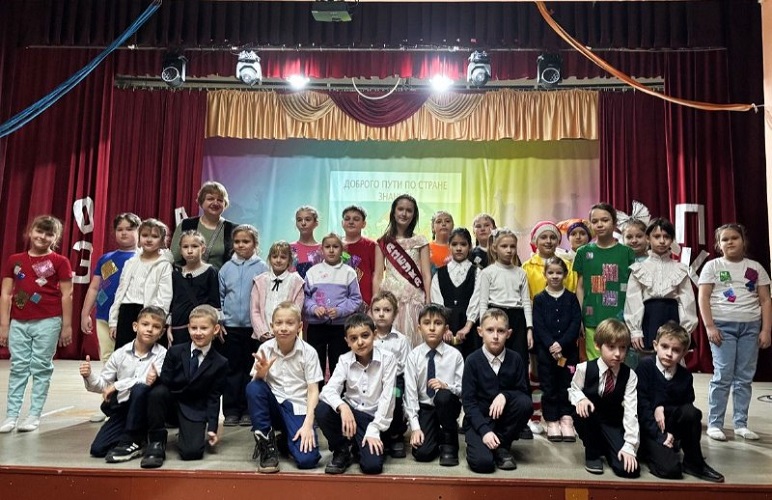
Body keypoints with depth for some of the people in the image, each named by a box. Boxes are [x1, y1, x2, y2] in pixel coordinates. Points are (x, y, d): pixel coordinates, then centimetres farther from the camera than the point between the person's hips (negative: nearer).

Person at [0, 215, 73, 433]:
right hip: (18, 323, 3)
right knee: (18, 368, 7)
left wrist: (67, 325, -5)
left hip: (48, 322, -3)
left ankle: (34, 415, 13)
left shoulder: (60, 262, -2)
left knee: (41, 368, 4)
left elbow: (66, 296, -3)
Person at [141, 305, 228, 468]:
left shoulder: (220, 363, -4)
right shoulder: (175, 352, -2)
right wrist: (155, 379, -25)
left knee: (191, 452, -24)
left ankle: (188, 432, 14)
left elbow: (213, 398, -3)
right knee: (157, 392, -32)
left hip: (195, 411, -1)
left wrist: (212, 428, -9)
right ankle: (156, 443, -14)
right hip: (170, 404, 1)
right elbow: (164, 384, -3)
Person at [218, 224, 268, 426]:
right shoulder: (226, 268, 5)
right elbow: (219, 296, 8)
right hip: (230, 326, 2)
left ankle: (248, 410, 17)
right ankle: (231, 411, 16)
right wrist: (219, 321, 1)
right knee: (231, 370, 7)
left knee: (251, 370, 7)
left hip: (253, 326, -2)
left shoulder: (262, 267, -2)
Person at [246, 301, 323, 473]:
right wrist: (260, 374, -25)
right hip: (273, 404, 2)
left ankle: (287, 437, 13)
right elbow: (256, 385, -3)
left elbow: (313, 391, -9)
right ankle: (267, 445, -13)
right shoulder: (265, 349, -4)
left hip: (298, 408, -2)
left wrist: (308, 424, -19)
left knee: (307, 459, -24)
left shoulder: (308, 352, -10)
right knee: (253, 388, -30)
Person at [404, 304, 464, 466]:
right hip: (424, 407, 1)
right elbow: (410, 392, -10)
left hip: (448, 404, 0)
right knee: (422, 453, -18)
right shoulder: (413, 356, -7)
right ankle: (438, 434, 18)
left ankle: (449, 443, -10)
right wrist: (415, 426, -16)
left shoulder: (455, 355, -7)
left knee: (443, 396, -35)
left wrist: (446, 386, -27)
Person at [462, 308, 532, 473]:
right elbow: (468, 401, -11)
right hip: (479, 419, -3)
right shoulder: (472, 361, -10)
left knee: (525, 403, -27)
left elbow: (524, 392, -2)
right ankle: (476, 441, 9)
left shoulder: (515, 359, -3)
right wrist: (484, 431, -23)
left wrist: (505, 395, -23)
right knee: (482, 462, -28)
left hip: (505, 417, 3)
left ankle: (502, 446, -6)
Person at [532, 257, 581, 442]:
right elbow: (539, 326, -5)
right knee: (549, 386, 5)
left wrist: (561, 344, -15)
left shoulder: (571, 298, 6)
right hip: (545, 350, -1)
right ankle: (552, 421, 14)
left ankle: (566, 420, 14)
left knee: (567, 385, 5)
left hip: (568, 350, 1)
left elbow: (576, 323, -4)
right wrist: (551, 345, -18)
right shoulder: (539, 299, 3)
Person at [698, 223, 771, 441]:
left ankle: (741, 424, 14)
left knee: (745, 377, 5)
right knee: (723, 376, -5)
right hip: (723, 325, -3)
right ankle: (714, 424, 2)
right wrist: (709, 326, -11)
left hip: (751, 326, 3)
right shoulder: (712, 266, 3)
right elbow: (703, 298, -3)